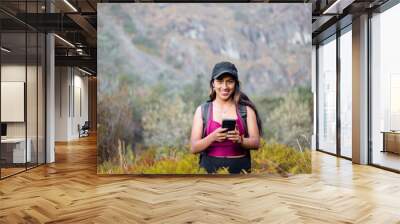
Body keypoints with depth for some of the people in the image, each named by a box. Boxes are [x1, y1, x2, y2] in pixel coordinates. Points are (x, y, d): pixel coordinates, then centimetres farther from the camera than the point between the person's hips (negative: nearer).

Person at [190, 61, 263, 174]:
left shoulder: (246, 109, 6)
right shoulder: (202, 110, 5)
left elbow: (256, 142, 3)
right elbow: (194, 148, 1)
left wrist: (240, 140, -17)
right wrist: (213, 137, -16)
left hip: (240, 168, 0)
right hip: (210, 168, 0)